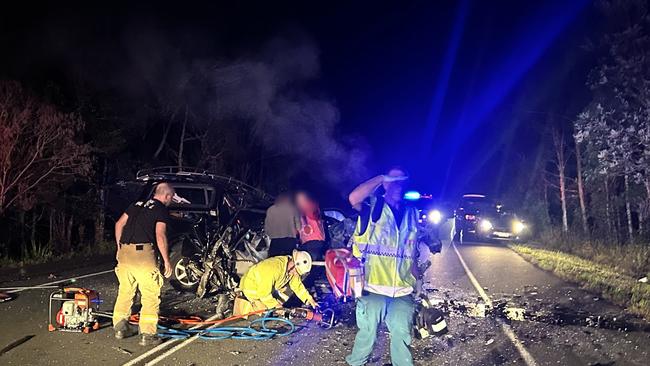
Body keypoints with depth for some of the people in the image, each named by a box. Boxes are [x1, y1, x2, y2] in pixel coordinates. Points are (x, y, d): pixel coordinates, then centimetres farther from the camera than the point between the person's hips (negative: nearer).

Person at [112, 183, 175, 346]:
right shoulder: (162, 210, -2)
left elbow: (119, 224, 20)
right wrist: (166, 260, -8)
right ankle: (147, 334, -1)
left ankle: (120, 327, 27)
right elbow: (160, 236, -12)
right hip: (143, 252, -7)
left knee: (125, 291, 19)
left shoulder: (138, 204, 19)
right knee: (150, 295, 0)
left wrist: (119, 247, 26)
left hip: (125, 251, 7)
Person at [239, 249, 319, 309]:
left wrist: (309, 299, -5)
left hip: (267, 287, 8)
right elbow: (263, 292, -33)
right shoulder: (274, 268, -38)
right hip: (252, 287, -8)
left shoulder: (293, 268, -12)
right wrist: (275, 304, -23)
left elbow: (297, 286, 3)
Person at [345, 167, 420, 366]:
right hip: (373, 288, -3)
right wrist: (382, 177, -15)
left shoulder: (412, 214, 12)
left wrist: (416, 281, 17)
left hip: (402, 291, 3)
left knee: (402, 334, 6)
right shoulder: (373, 207, -1)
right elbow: (354, 198, -25)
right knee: (367, 334, 7)